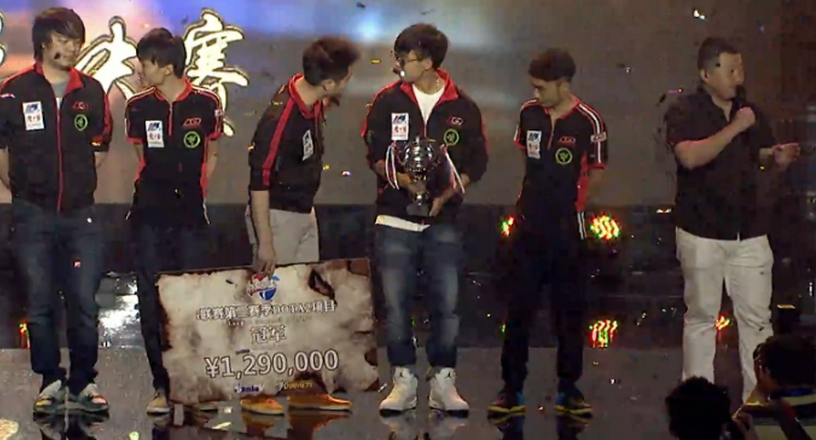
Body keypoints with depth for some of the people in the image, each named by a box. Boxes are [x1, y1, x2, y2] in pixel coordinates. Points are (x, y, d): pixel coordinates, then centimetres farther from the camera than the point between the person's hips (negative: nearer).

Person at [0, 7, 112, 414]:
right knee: (39, 304, 3)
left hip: (80, 214, 2)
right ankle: (51, 382, 13)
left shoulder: (91, 92, 5)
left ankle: (84, 384, 9)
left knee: (84, 303, -1)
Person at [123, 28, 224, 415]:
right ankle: (162, 386, 5)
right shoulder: (138, 107, 3)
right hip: (149, 215, 2)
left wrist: (192, 192, 6)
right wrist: (159, 192, 10)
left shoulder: (206, 103, -3)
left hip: (190, 215, -1)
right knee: (151, 302, -1)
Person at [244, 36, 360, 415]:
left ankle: (304, 388, 22)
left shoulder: (312, 103, 0)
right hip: (278, 216, -9)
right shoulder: (280, 117, -26)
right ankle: (255, 393, 10)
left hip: (305, 214, 9)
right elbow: (259, 179, -24)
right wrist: (264, 242, -23)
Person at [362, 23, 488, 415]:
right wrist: (404, 181, -15)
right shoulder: (388, 101, 2)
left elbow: (476, 163, 5)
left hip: (443, 222, 0)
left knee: (446, 305, 0)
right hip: (395, 220, 0)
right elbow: (375, 155, 3)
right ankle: (404, 381, 10)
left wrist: (445, 196, -8)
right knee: (396, 305, 1)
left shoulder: (462, 108, 1)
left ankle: (443, 382, 9)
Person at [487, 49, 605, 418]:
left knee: (569, 312, 7)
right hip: (529, 227, 3)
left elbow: (596, 174, 0)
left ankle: (568, 389, 17)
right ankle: (512, 388, 11)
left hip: (567, 231, -3)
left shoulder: (588, 122, -11)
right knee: (518, 310, 4)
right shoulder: (529, 113, 1)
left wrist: (571, 203, 5)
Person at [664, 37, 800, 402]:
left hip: (748, 231, 4)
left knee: (757, 317, 3)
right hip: (702, 231, -4)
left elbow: (764, 156, 19)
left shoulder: (750, 111, 9)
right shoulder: (684, 112, -7)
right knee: (701, 316, 6)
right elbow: (690, 156, -24)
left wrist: (779, 158, -5)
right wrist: (734, 128, -24)